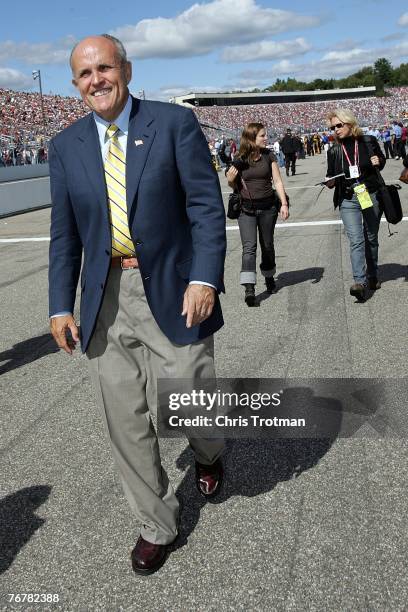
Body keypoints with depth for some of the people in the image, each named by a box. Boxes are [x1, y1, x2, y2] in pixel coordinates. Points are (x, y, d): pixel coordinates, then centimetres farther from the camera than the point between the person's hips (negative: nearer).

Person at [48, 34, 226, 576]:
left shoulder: (175, 123, -2)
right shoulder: (67, 146, 9)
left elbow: (206, 205, -6)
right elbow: (64, 234, 10)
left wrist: (204, 279, -16)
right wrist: (61, 307, 4)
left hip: (171, 291, -3)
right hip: (105, 300, 4)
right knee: (125, 421, 7)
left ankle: (208, 454, 41)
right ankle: (157, 524, 30)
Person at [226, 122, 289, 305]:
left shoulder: (269, 156, 1)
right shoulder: (239, 159, -2)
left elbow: (277, 181, 2)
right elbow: (234, 186, 9)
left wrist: (284, 204, -7)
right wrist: (230, 180, -14)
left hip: (268, 207, 2)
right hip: (246, 209, -2)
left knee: (267, 245, 14)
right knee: (249, 247, -11)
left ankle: (269, 276, 38)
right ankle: (249, 288, -17)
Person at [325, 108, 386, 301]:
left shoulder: (369, 141, 2)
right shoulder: (334, 151, 4)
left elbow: (382, 160, 17)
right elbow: (331, 176, 13)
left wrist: (378, 162, -6)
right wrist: (331, 182, -9)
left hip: (371, 196, 1)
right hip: (348, 201, 0)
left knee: (371, 239, 11)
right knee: (356, 241, -13)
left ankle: (372, 277, 27)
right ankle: (359, 281, -20)